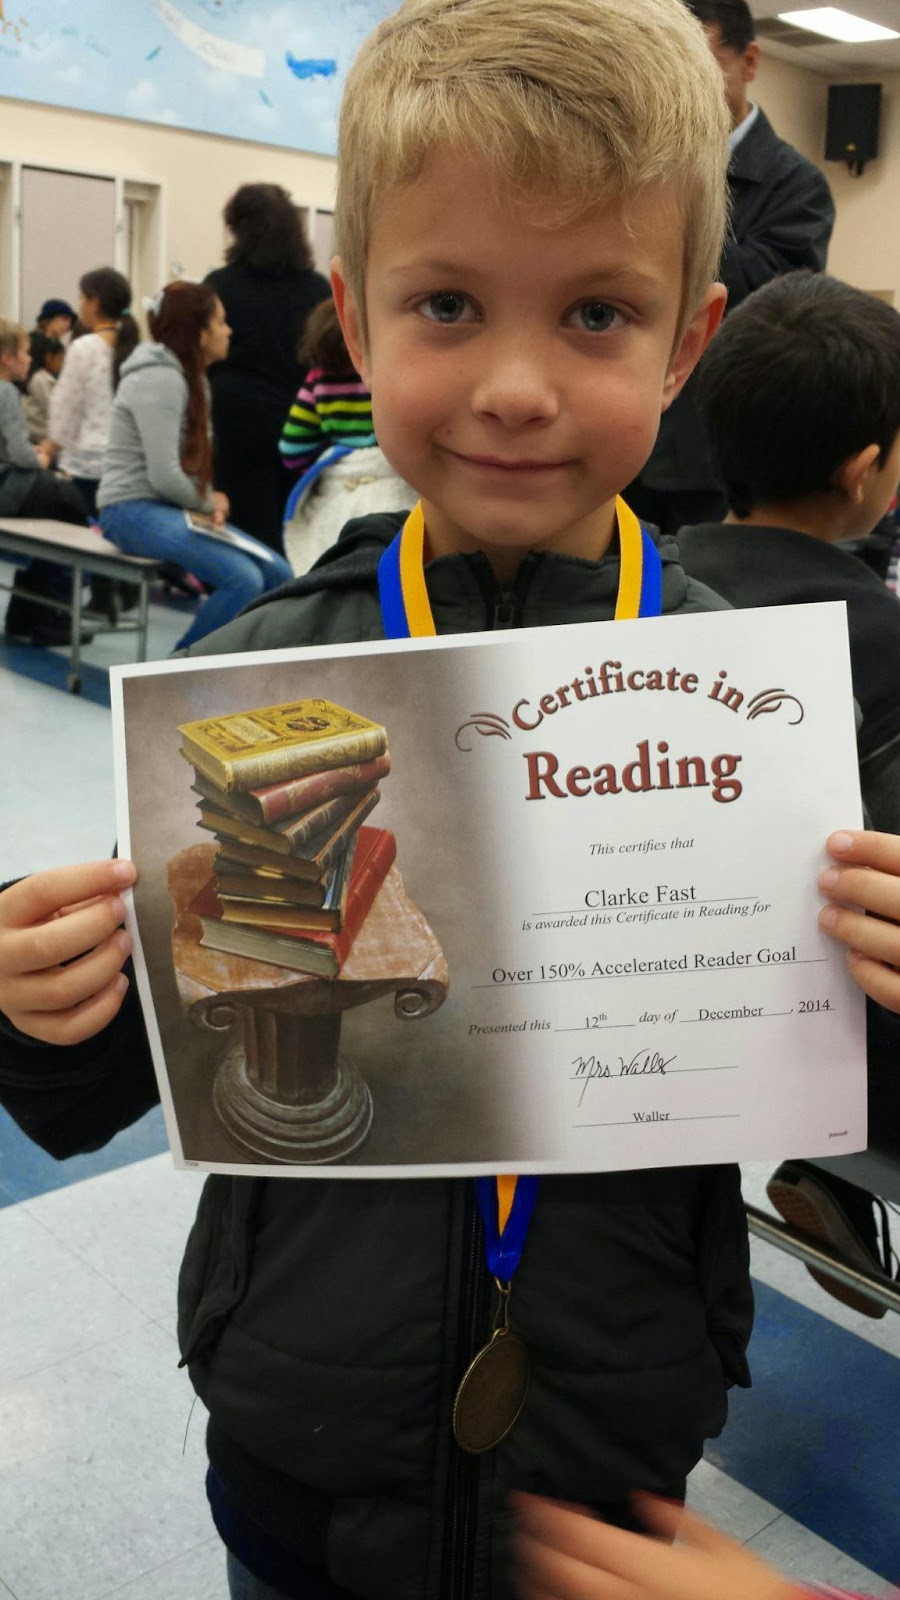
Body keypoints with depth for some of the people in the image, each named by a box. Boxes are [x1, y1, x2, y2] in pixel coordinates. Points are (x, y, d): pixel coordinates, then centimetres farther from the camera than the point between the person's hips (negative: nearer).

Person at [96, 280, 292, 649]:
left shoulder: (191, 377, 16)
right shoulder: (160, 379, -17)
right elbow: (164, 476, -23)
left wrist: (209, 502, -1)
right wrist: (208, 503, -4)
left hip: (171, 506, 10)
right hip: (135, 509, -10)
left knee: (277, 575, -2)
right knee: (243, 579, -26)